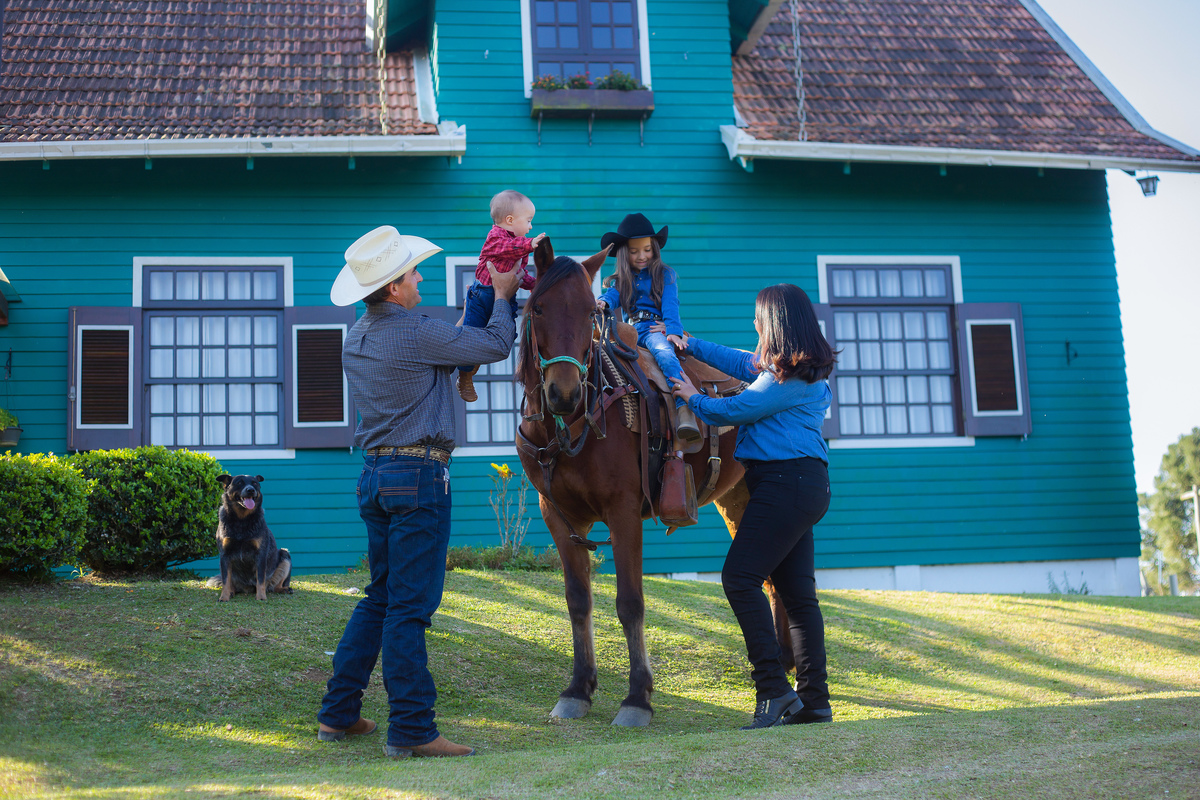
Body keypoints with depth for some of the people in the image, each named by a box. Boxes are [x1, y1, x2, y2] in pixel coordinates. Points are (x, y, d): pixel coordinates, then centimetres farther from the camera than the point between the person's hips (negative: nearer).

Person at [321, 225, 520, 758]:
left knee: (380, 598, 17)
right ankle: (410, 730, -1)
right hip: (418, 476, -9)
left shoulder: (356, 338, 12)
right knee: (409, 605, -5)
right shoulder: (415, 333, -15)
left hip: (375, 474, 9)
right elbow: (495, 346, -6)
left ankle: (338, 714, 21)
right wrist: (502, 297, 11)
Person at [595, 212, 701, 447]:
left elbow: (670, 305, -2)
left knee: (664, 352, -37)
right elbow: (613, 296, 5)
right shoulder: (621, 279, 23)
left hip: (657, 329, -5)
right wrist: (602, 303, -21)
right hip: (630, 330, 5)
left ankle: (684, 410, -52)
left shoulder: (665, 275, 12)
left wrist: (673, 331, -20)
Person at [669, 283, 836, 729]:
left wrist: (694, 400, 7)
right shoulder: (797, 369, 18)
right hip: (800, 486, 11)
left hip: (785, 483, -11)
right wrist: (687, 345, 37)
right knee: (797, 591, 9)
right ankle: (814, 702, 10)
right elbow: (739, 362, 31)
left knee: (739, 578, -13)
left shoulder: (790, 378, -13)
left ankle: (774, 690, -16)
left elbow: (736, 410, -11)